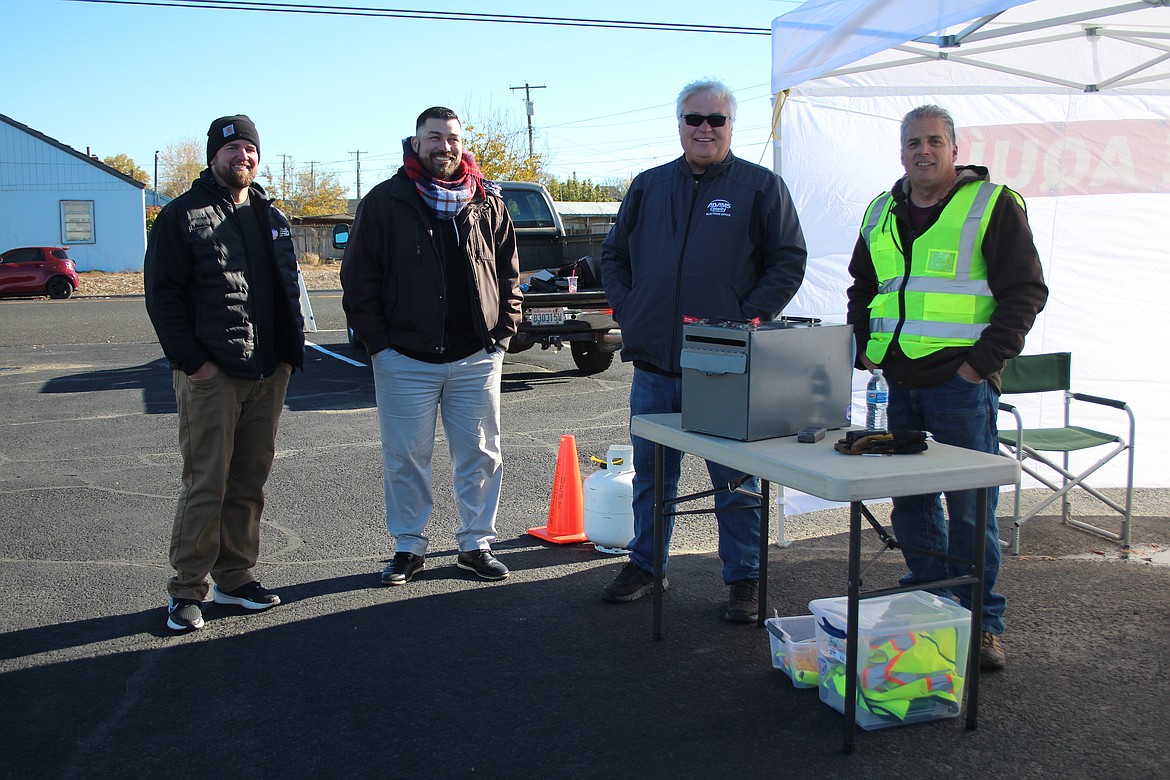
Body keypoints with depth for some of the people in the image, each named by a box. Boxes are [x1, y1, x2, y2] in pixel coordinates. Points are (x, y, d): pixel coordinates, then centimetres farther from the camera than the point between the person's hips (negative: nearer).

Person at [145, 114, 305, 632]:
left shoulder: (271, 218, 17)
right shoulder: (182, 215, -1)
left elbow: (289, 290, 21)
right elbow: (162, 294, -6)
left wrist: (290, 352, 9)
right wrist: (191, 359, -13)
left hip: (268, 374, 6)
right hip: (211, 375, -5)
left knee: (250, 482, 10)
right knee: (206, 483, -4)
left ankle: (235, 578, 20)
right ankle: (187, 589, 7)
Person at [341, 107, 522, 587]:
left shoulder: (488, 204, 8)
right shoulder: (385, 202, 1)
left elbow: (509, 273, 13)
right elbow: (358, 278, 1)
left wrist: (503, 331, 3)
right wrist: (376, 341, -5)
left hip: (477, 358, 2)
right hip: (405, 357, -1)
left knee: (480, 455, 7)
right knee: (405, 458, 6)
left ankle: (475, 545, 22)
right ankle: (409, 547, 21)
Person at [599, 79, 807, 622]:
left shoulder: (761, 187, 1)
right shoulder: (649, 186, 13)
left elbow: (789, 261, -1)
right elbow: (614, 254, 18)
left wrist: (747, 318, -12)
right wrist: (627, 309, 3)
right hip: (653, 360, 4)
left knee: (735, 479, 4)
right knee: (651, 473, 14)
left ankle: (743, 579, 17)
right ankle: (644, 565, 29)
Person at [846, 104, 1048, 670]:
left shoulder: (992, 204, -2)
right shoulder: (882, 214, 15)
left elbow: (1025, 292, -5)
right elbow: (861, 290, 26)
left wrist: (985, 360, -13)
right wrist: (864, 348, 12)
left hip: (961, 383, -5)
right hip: (900, 383, 6)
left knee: (970, 505, -1)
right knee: (909, 500, 11)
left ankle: (982, 622, 12)